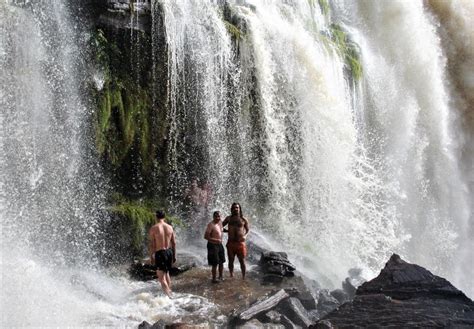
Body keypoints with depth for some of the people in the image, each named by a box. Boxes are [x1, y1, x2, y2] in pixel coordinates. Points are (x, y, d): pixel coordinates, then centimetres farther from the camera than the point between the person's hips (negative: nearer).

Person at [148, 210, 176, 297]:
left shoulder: (153, 228, -9)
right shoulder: (170, 227, 4)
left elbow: (151, 244, -9)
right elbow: (174, 243, 8)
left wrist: (151, 256, -1)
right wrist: (174, 255, 17)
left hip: (160, 253, -6)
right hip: (169, 251, 6)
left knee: (161, 277, -1)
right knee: (166, 273, 24)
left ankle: (168, 296, -10)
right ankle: (169, 291, 33)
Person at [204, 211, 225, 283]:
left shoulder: (220, 222, 2)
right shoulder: (211, 225, -22)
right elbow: (206, 236, -23)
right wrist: (216, 240, -26)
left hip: (220, 244, 8)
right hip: (213, 245, -8)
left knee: (221, 262, 17)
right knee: (215, 263, -2)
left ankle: (220, 276, 34)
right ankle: (214, 279, 13)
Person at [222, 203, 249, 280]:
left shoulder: (244, 219, 2)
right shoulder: (228, 218, 5)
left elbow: (248, 229, 13)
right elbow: (221, 225, 13)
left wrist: (245, 236, -5)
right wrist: (225, 230, -5)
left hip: (240, 242, -1)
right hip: (231, 242, 2)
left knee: (242, 261, 1)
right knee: (231, 261, 9)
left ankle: (243, 277, 13)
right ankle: (231, 276, 22)